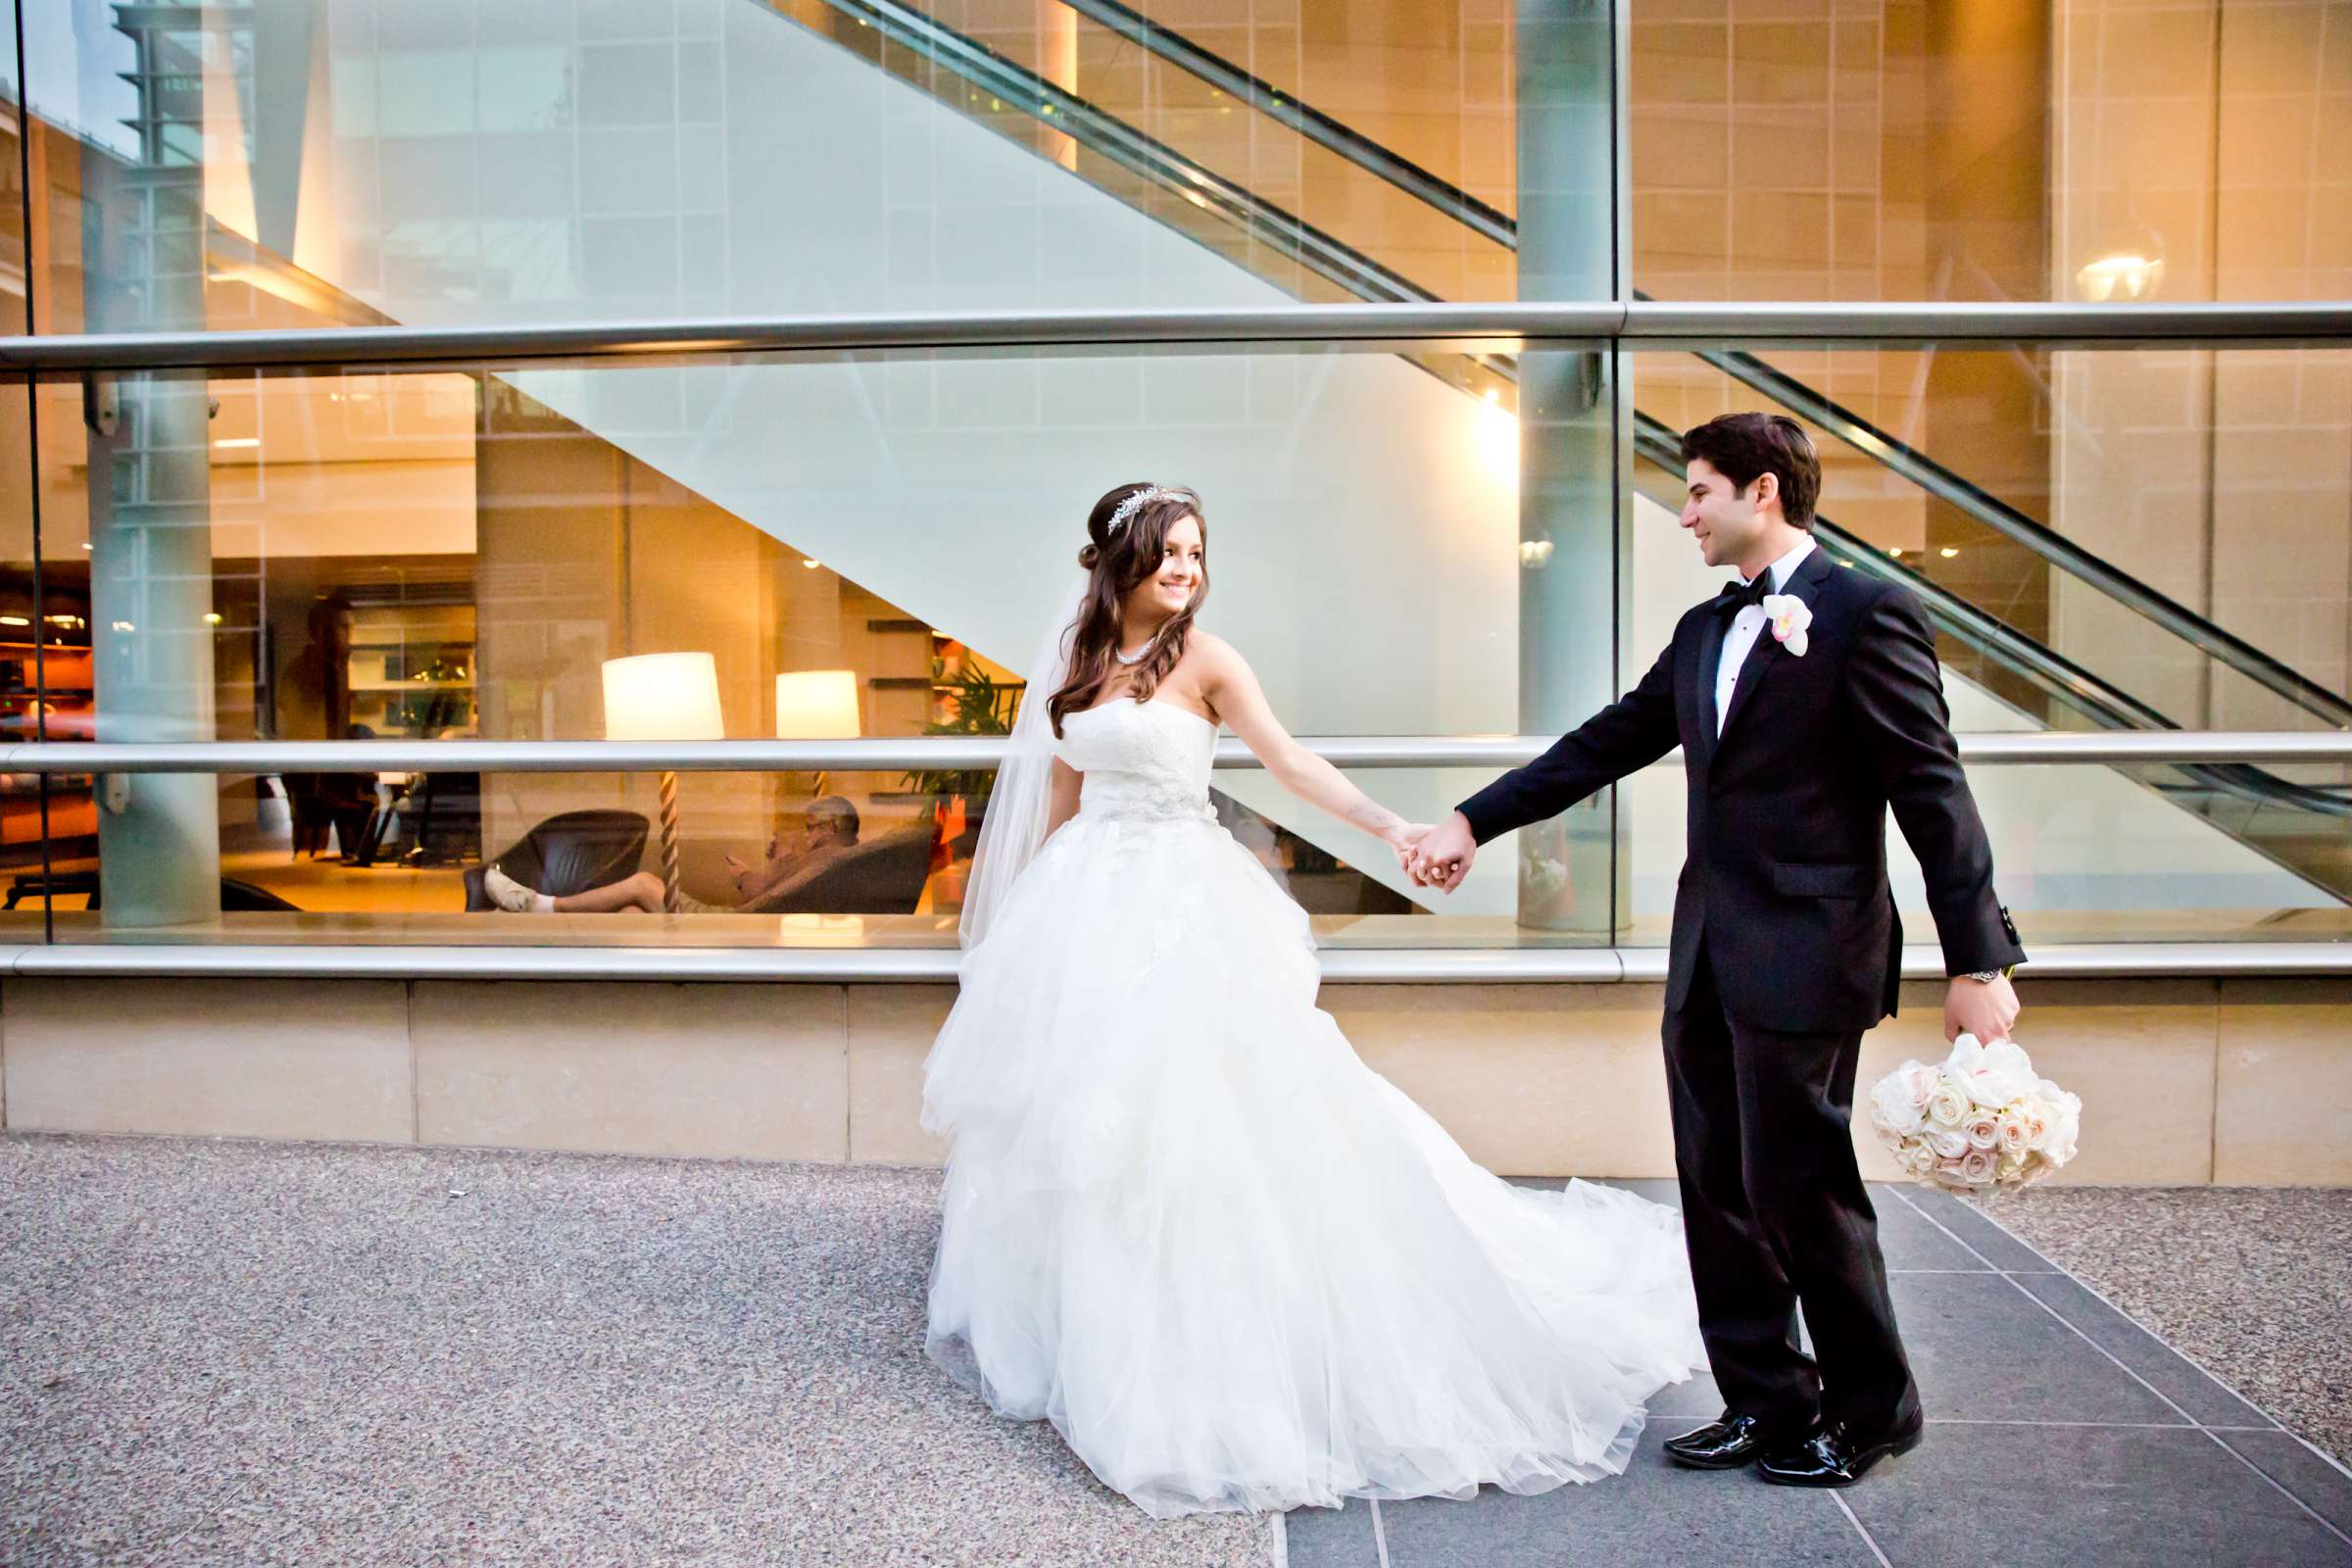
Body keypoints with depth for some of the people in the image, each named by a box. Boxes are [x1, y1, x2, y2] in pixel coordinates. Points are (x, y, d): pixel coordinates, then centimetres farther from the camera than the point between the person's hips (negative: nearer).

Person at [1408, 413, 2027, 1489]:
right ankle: (1767, 1404, 28)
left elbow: (1932, 790, -11)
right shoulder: (1705, 630, 15)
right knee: (1719, 1190, 12)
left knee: (1801, 1186, 2)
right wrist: (1473, 823, 13)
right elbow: (1605, 744, 16)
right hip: (1709, 958, 8)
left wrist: (1977, 963, -14)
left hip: (1806, 957, -8)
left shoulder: (1864, 613, -8)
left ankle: (1872, 1409, 25)